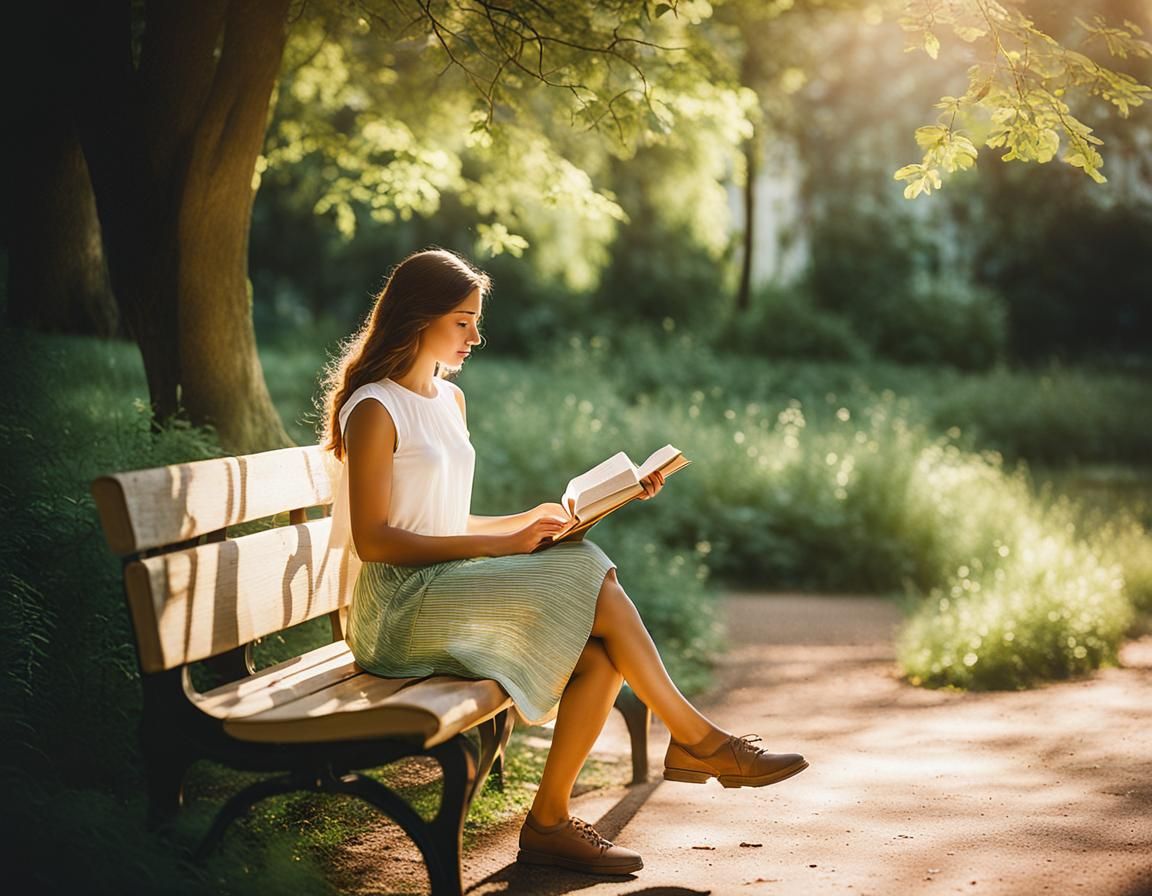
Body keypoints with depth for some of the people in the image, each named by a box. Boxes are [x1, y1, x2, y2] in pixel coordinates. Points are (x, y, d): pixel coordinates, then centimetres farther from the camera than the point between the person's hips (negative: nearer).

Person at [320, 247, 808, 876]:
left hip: (455, 588, 8)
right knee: (593, 581, -21)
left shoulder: (449, 400, 18)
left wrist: (532, 522, 5)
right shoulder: (374, 410, -8)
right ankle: (695, 740, -8)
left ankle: (549, 823, -9)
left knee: (602, 658, -18)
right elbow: (375, 540, -16)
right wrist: (501, 543, -19)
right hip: (401, 608, -8)